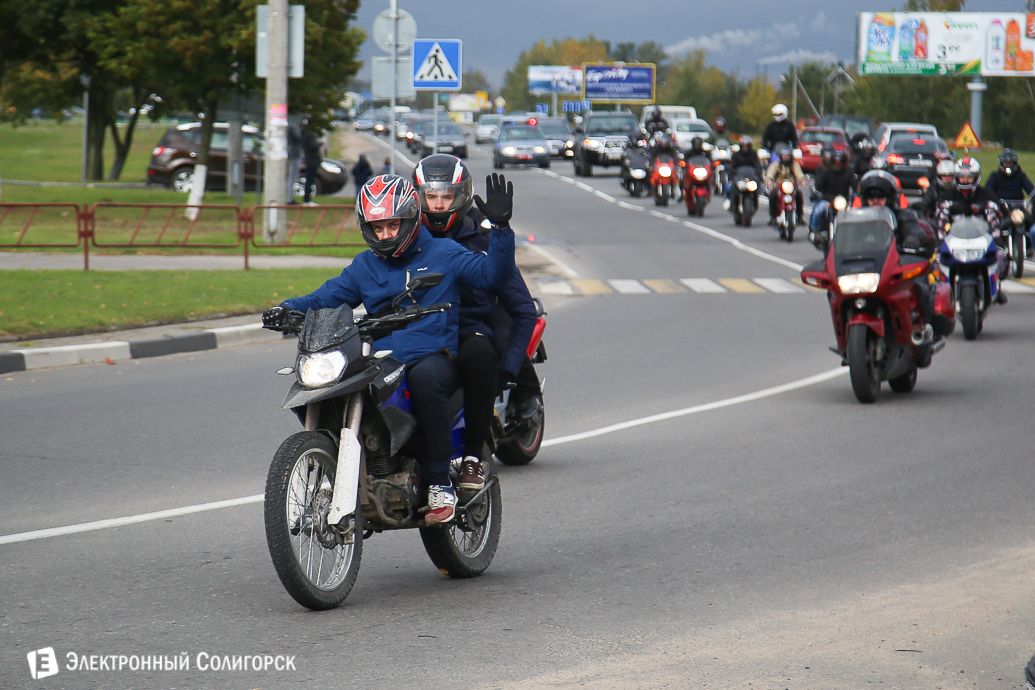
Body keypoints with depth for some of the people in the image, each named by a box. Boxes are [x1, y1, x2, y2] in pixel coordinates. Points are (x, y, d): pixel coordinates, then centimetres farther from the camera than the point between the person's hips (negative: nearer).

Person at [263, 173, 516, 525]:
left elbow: (493, 274, -4)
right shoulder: (364, 266, 21)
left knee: (425, 377, -41)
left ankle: (440, 484, -31)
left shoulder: (444, 254, 7)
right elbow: (326, 297, 18)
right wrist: (289, 310, -1)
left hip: (434, 358, -4)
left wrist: (500, 227, -17)